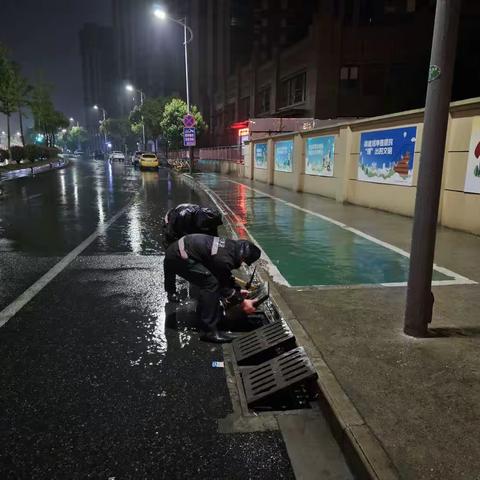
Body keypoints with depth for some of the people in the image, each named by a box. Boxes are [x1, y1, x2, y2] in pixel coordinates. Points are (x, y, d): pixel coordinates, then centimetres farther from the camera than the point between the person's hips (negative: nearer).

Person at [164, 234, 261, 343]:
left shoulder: (232, 245, 6)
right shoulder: (224, 260, -22)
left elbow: (225, 276, 22)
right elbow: (223, 286, -8)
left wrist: (237, 290, 27)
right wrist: (242, 301, 0)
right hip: (178, 257, -10)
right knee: (211, 284, -16)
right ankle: (209, 331, -14)